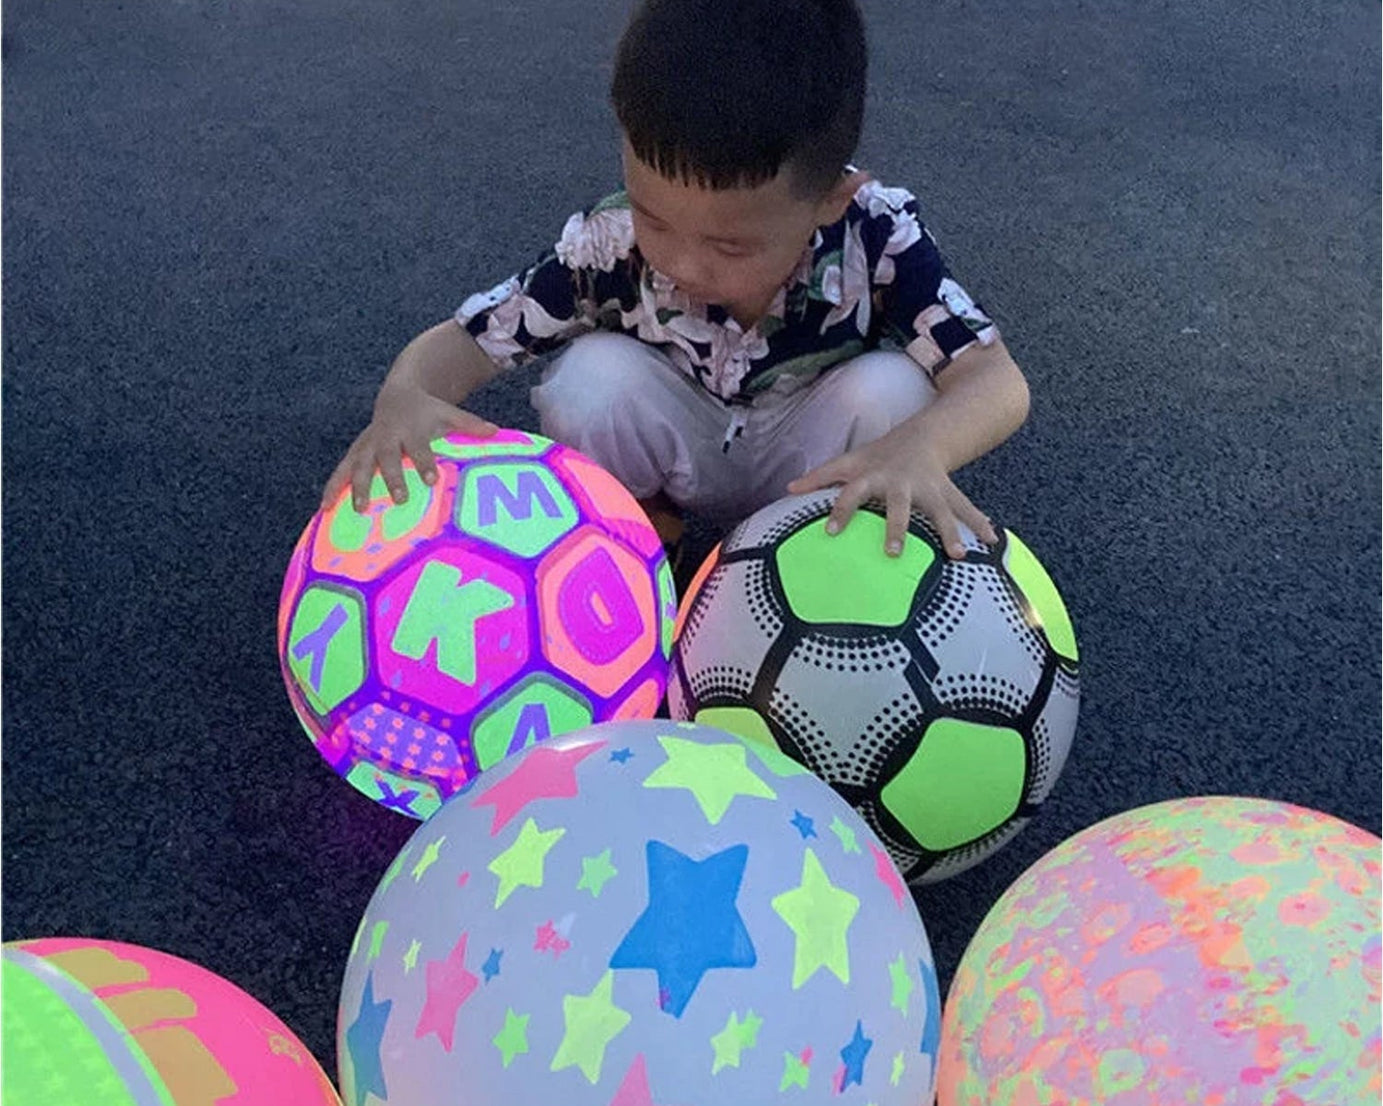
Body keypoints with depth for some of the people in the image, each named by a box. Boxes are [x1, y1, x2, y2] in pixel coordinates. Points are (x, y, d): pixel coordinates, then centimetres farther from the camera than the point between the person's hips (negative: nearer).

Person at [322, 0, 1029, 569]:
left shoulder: (877, 237, -29)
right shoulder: (610, 247, -26)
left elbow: (996, 381, -33)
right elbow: (462, 340, -20)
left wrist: (918, 447, -57)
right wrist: (404, 398, -45)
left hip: (810, 467, 0)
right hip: (681, 453, 0)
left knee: (891, 389, -31)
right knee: (595, 373, -30)